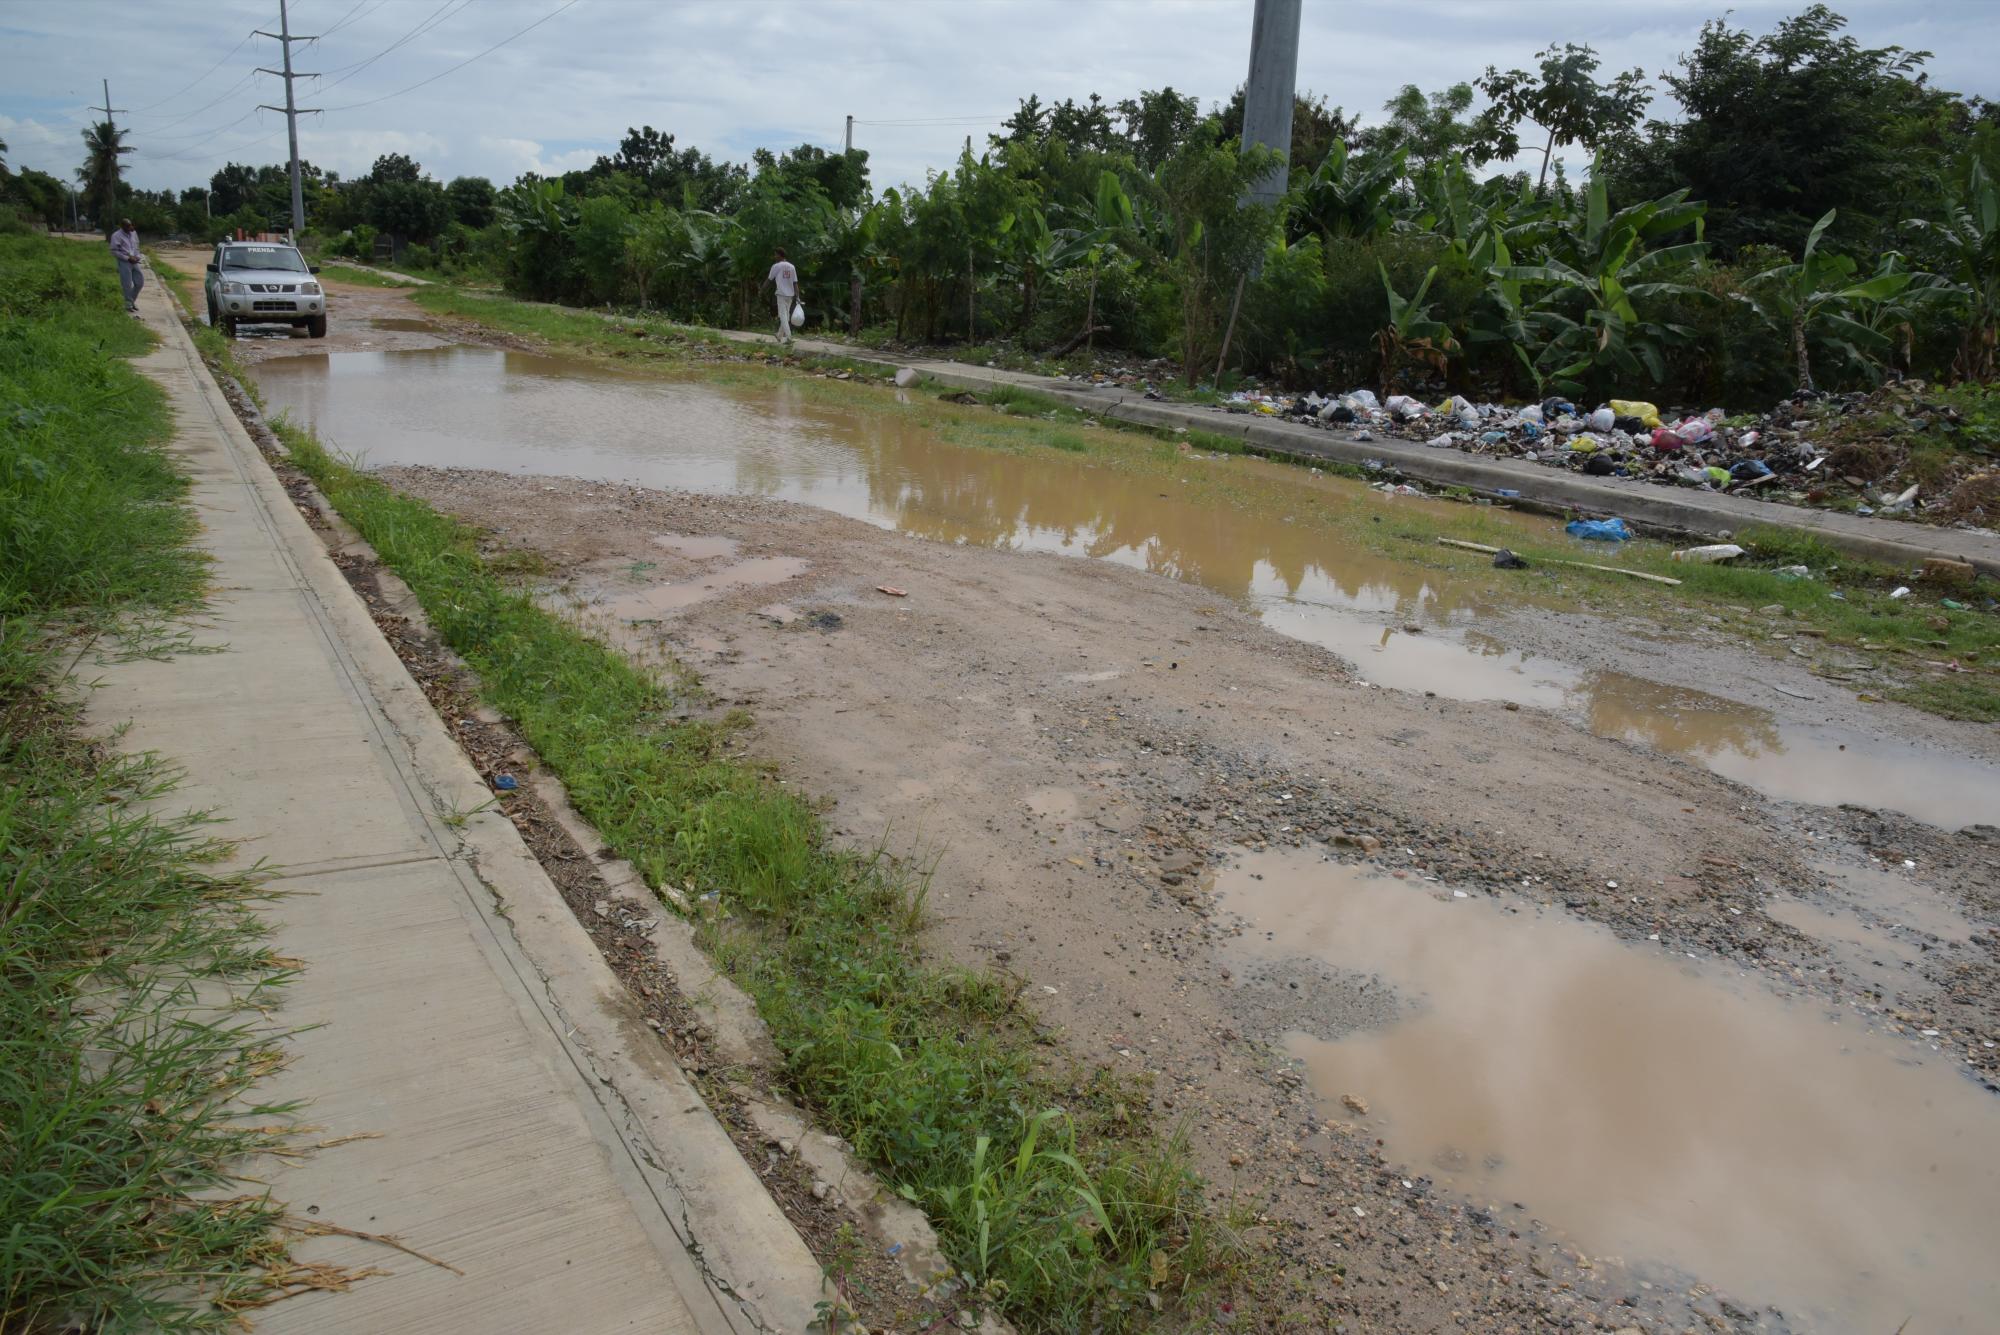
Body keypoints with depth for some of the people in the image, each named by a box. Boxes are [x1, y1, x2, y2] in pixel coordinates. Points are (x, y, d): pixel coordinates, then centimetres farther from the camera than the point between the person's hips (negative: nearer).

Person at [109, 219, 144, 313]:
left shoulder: (133, 233, 7)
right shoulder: (116, 236, -12)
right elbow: (114, 251, -12)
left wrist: (137, 256, 2)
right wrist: (128, 258, -15)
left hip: (134, 262, 6)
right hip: (124, 262, -6)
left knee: (140, 282, 8)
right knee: (127, 285, -2)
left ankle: (132, 301, 27)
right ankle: (129, 305, 10)